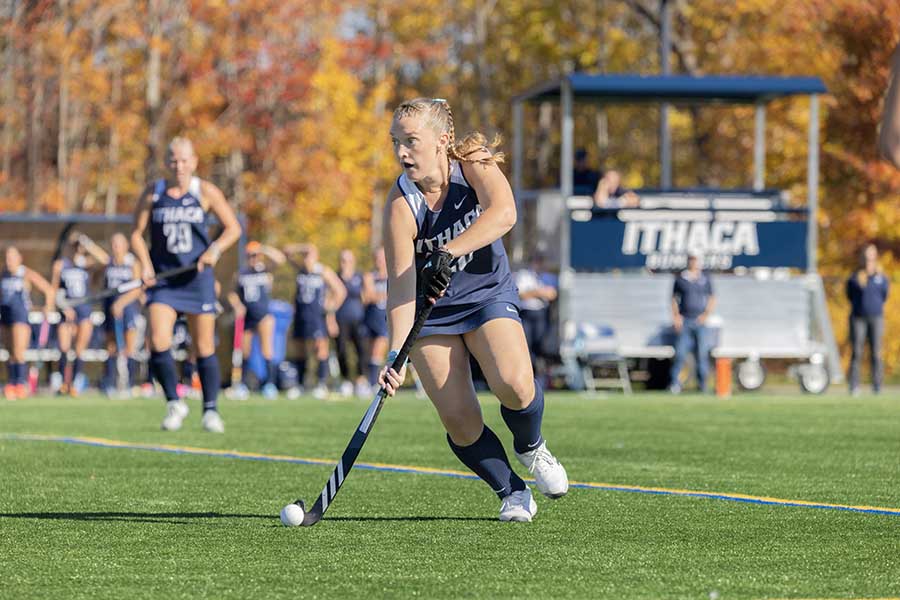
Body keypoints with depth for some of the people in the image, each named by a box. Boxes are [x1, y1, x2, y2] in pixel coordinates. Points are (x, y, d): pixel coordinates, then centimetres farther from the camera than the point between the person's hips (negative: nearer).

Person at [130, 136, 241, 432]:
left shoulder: (206, 192, -1)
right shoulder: (152, 193, 3)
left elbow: (233, 228, 2)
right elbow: (137, 234, 7)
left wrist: (215, 250, -15)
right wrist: (145, 264, -9)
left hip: (197, 277, -1)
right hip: (163, 278, 1)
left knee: (205, 347, 3)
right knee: (158, 342, -15)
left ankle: (211, 409, 16)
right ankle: (174, 403, 2)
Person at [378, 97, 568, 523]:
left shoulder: (473, 165, -16)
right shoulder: (401, 203, -20)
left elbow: (503, 215, -36)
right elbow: (401, 282, -27)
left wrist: (447, 254, -47)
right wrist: (396, 353, -38)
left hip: (489, 296, 0)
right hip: (432, 312, 0)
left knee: (514, 384, -24)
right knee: (457, 418, -13)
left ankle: (531, 448, 10)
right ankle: (512, 492, 10)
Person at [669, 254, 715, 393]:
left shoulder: (705, 279, 9)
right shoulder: (680, 278, 7)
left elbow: (712, 299, 14)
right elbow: (674, 299, 10)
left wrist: (707, 314, -1)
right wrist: (676, 316, -2)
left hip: (700, 321, 1)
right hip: (684, 321, -1)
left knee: (702, 353, -2)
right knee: (680, 352, -8)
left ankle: (702, 384, 6)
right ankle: (674, 381, -4)